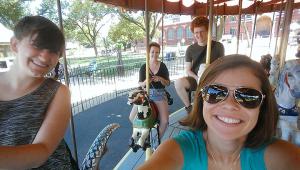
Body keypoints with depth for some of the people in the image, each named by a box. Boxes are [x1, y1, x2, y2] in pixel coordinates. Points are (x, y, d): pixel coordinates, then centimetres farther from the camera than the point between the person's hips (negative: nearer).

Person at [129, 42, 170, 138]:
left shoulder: (163, 66, 1)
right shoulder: (143, 67, 2)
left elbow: (168, 83, 3)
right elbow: (140, 84, 5)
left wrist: (160, 79, -18)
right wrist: (144, 82, -18)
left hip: (159, 94, -1)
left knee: (165, 121, -18)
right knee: (132, 117, -11)